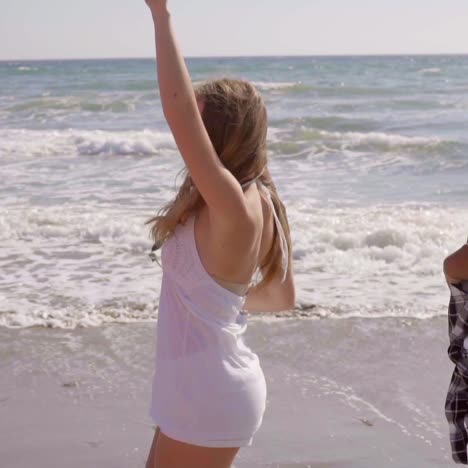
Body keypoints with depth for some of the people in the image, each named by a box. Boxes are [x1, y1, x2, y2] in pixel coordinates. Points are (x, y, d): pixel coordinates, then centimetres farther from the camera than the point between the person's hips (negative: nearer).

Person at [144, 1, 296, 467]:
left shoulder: (233, 205, -24)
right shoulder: (253, 201, 3)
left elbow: (179, 109, -33)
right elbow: (282, 297, 13)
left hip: (208, 396, -9)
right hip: (204, 388, 9)